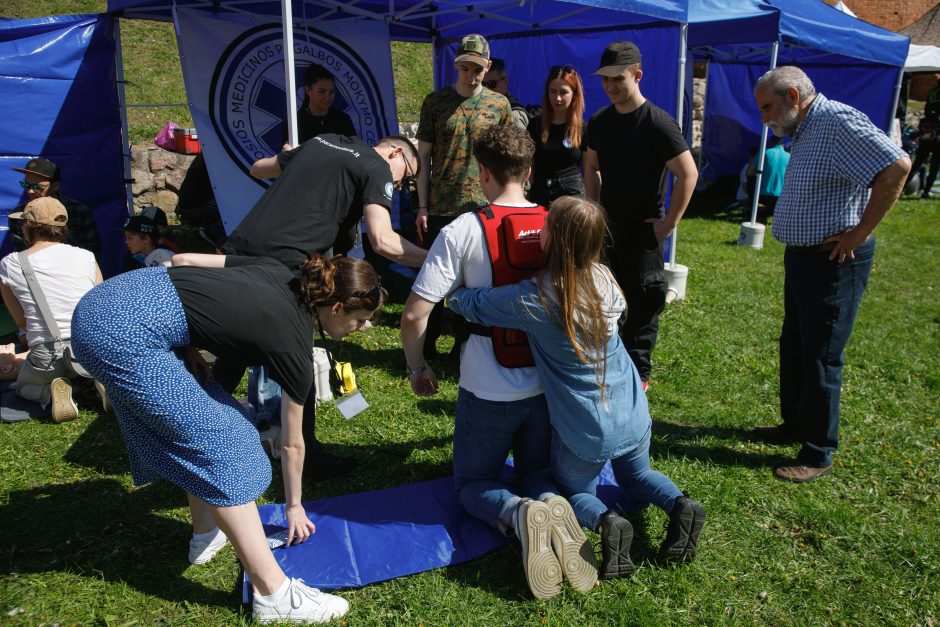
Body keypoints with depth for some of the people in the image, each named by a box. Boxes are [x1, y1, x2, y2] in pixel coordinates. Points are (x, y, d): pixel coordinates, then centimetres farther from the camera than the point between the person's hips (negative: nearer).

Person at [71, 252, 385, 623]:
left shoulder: (279, 274, 12)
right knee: (221, 445, -5)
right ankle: (274, 595, -1)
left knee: (202, 425, 19)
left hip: (109, 297, 9)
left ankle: (206, 534, 34)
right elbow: (291, 444, 9)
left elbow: (183, 260, 14)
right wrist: (294, 506, 25)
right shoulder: (293, 344, -5)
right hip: (124, 335, -9)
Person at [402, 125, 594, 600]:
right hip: (548, 386, 4)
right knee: (536, 471, 25)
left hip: (487, 391, -3)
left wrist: (417, 367, 2)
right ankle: (551, 504, -11)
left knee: (473, 482, 18)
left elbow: (414, 315, -17)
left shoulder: (461, 232, -14)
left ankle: (517, 514, -16)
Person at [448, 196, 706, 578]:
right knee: (636, 479, 32)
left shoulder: (536, 299, -24)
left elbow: (469, 304, -11)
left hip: (585, 431, -5)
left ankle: (605, 521, -9)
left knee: (575, 492, 22)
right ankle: (680, 505, 3)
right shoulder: (604, 279, -8)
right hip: (634, 418, 5)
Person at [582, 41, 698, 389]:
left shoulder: (658, 123, -14)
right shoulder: (599, 121, 4)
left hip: (643, 230, -6)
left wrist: (669, 223, -15)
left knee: (643, 302, 2)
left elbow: (688, 174, -15)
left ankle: (638, 373, 16)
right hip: (606, 227, 6)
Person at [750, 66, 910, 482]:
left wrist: (860, 232, -23)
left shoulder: (838, 121, -18)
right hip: (802, 257, 10)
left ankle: (818, 454, 12)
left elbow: (897, 165, -27)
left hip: (833, 262, -10)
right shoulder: (805, 130, 12)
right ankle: (795, 425, 36)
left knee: (820, 358, -1)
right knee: (794, 348, 19)